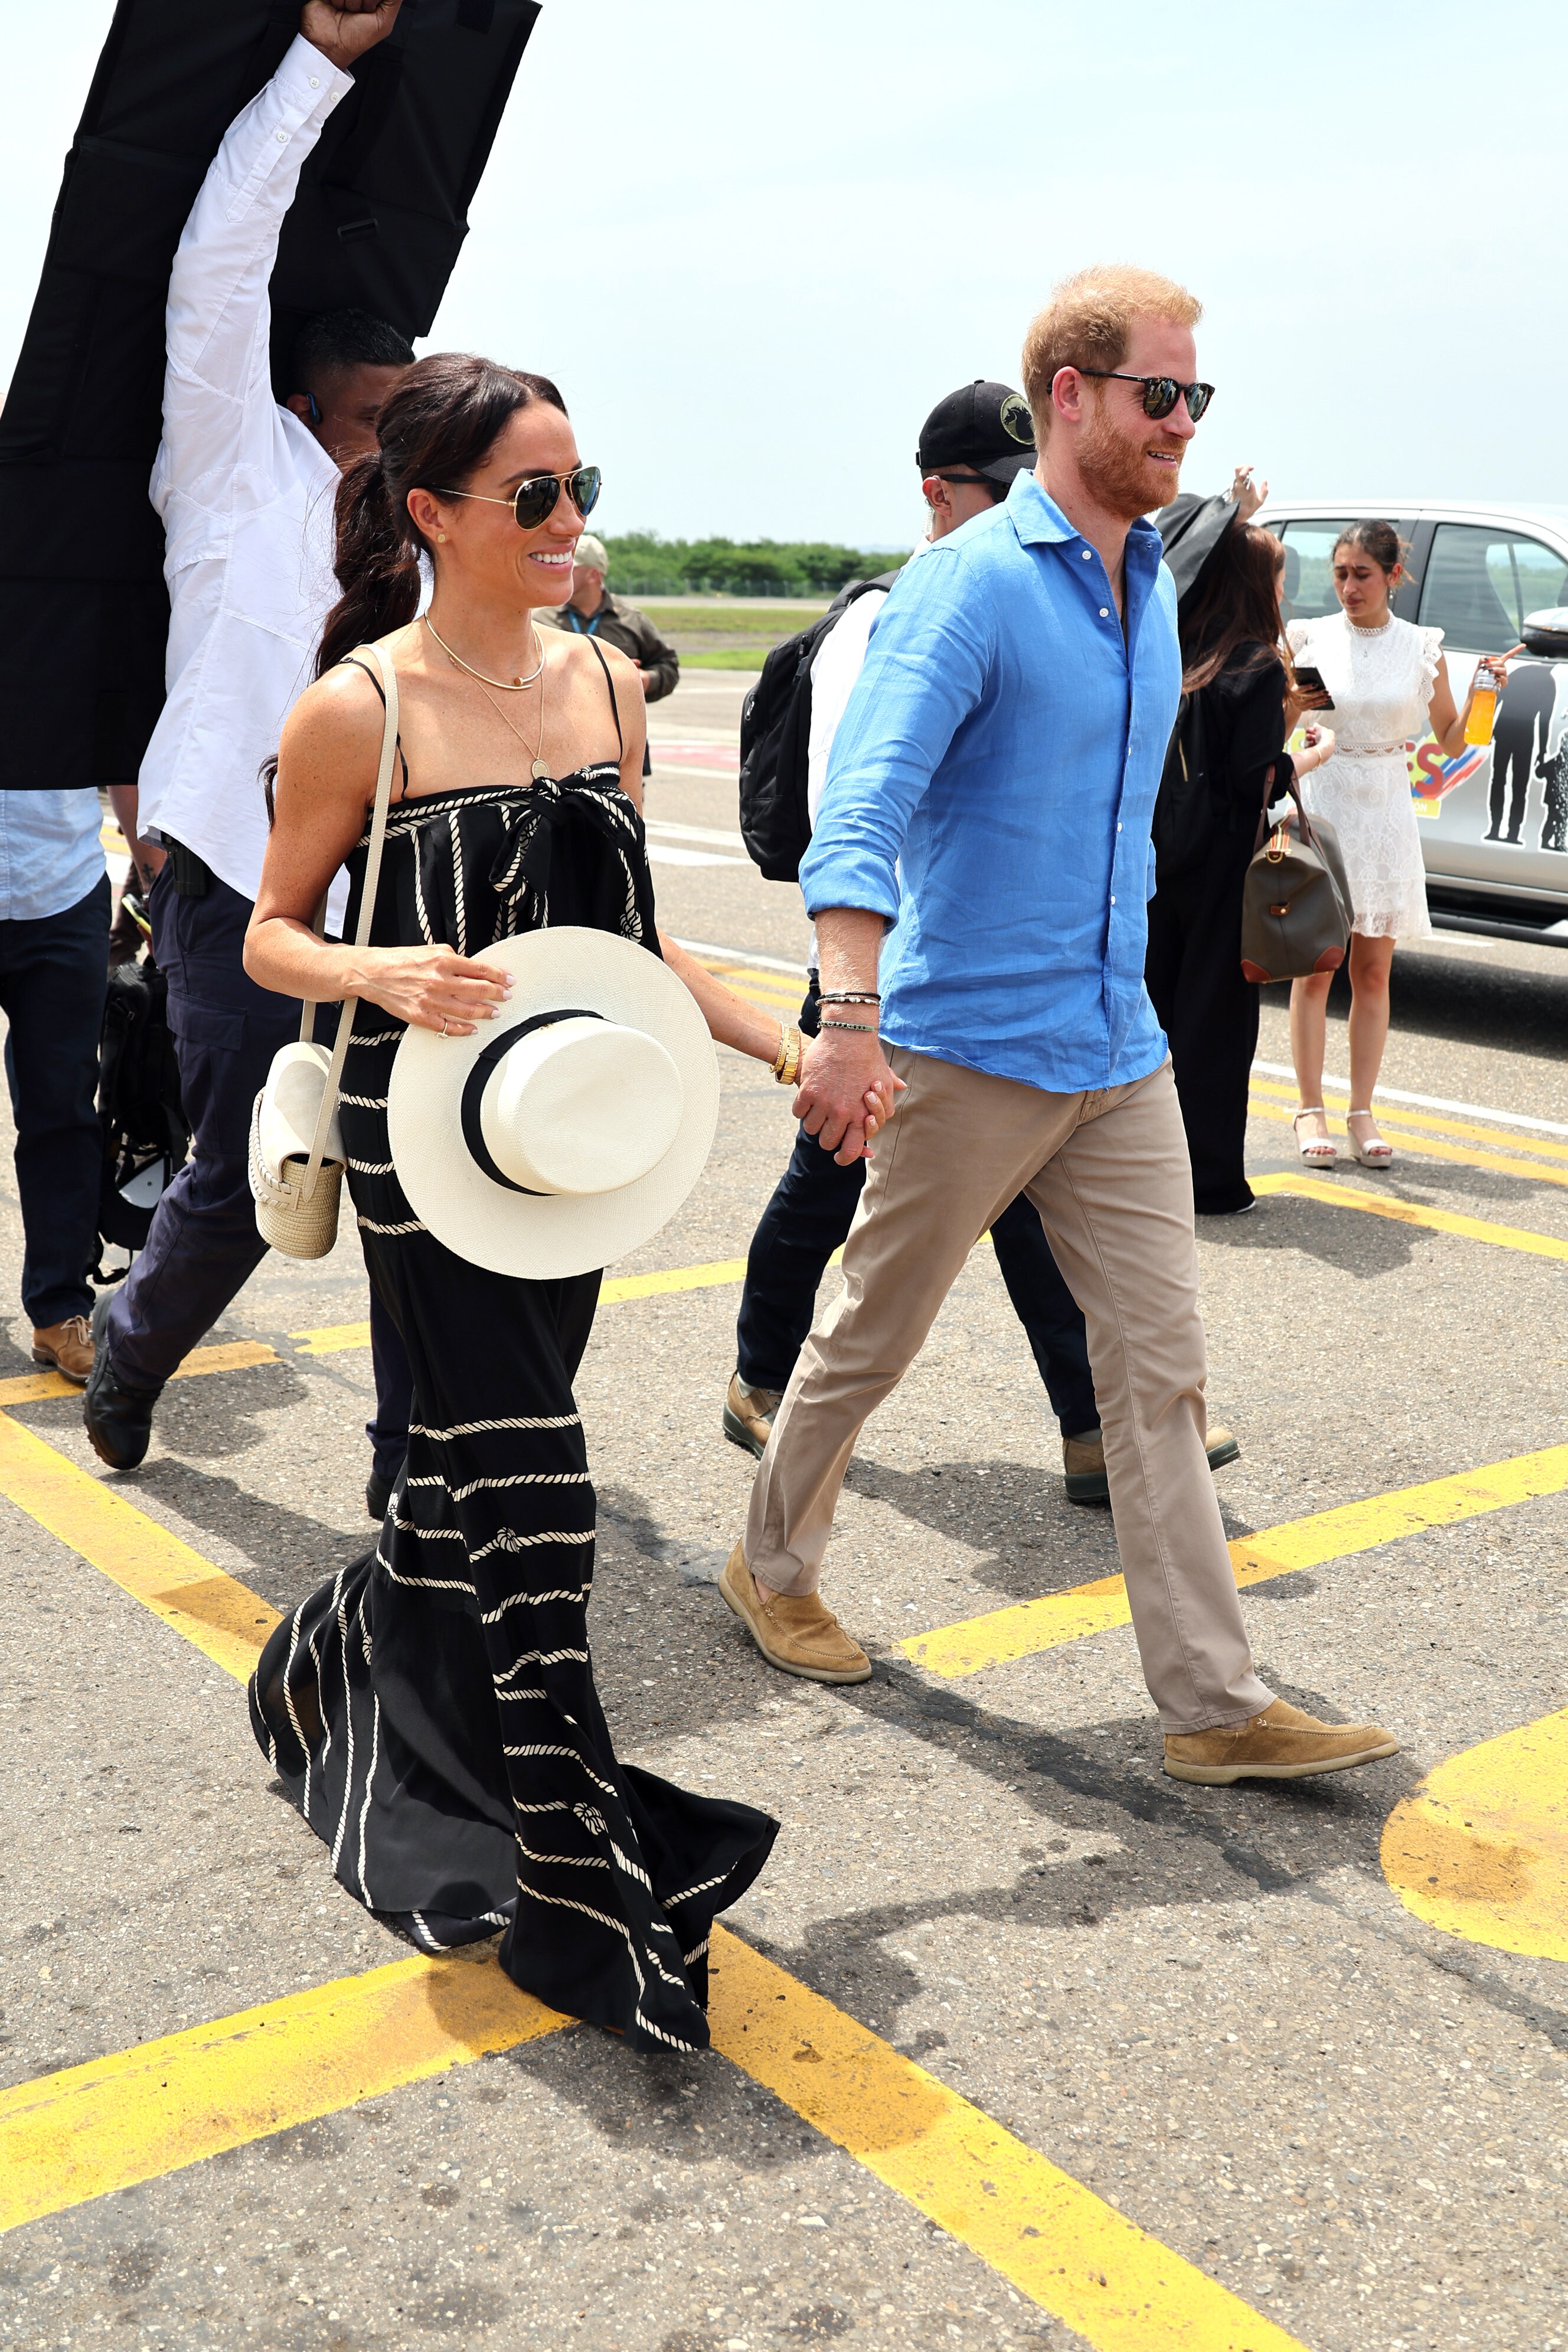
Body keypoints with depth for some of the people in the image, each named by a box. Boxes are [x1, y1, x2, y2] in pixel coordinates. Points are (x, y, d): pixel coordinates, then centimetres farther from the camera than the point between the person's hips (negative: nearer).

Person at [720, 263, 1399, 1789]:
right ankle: (773, 1571, 34)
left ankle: (1214, 1705, 11)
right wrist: (850, 1019, -40)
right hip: (968, 1052, -7)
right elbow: (862, 807, -27)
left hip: (1121, 1057, 7)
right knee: (870, 1337, 10)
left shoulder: (1150, 585, 12)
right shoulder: (969, 585, -14)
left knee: (1160, 1372, 5)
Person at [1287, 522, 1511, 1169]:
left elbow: (1453, 743, 9)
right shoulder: (1310, 638, 1)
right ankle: (1311, 1110, 6)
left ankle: (1362, 1113, 11)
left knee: (1373, 971, 4)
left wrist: (1481, 690, -8)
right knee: (1314, 968, -1)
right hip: (1322, 807, -1)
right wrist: (1293, 706, -13)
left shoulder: (1421, 648, 4)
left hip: (1384, 815, 1)